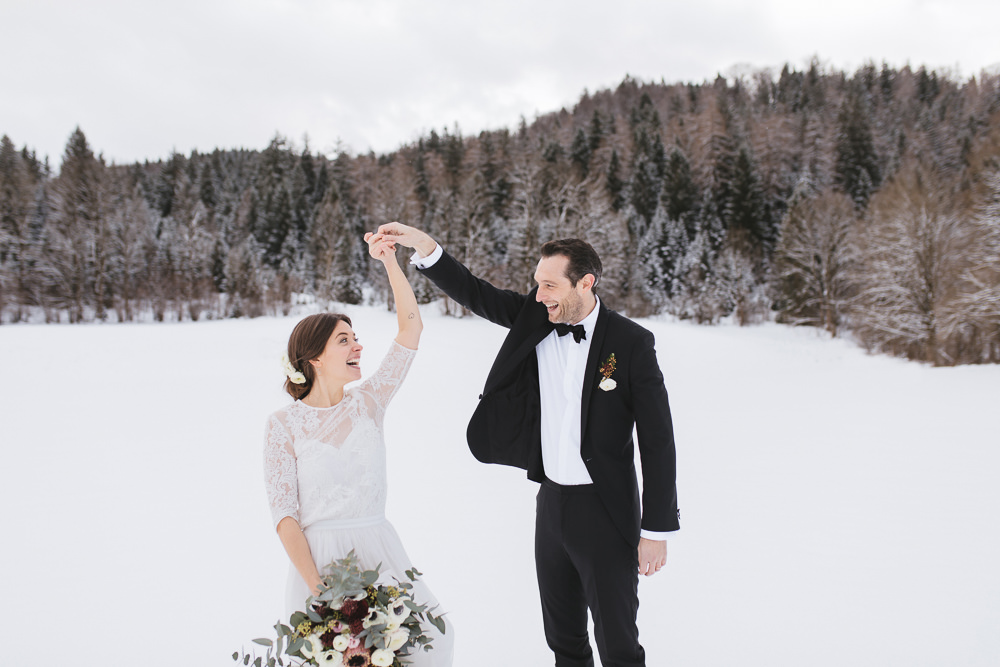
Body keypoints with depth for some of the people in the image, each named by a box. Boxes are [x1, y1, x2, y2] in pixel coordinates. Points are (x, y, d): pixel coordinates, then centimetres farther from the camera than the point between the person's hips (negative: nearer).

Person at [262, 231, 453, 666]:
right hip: (317, 557, -3)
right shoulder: (283, 424, -4)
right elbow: (284, 514, -7)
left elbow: (410, 327, -3)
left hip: (379, 552, 3)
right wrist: (319, 590, -15)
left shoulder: (368, 402, 3)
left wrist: (390, 262, -8)